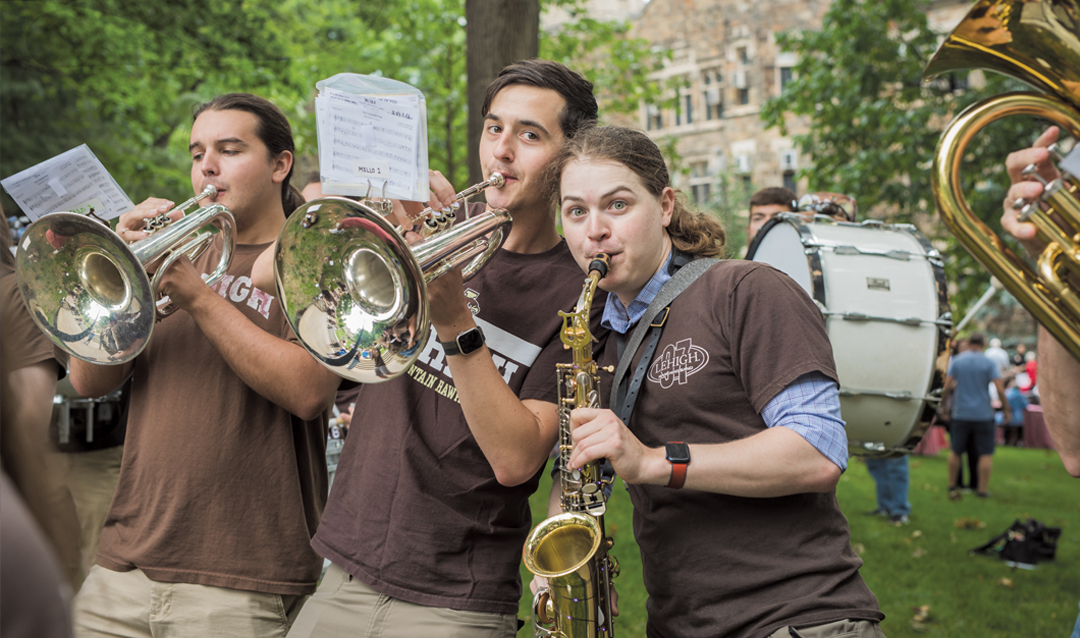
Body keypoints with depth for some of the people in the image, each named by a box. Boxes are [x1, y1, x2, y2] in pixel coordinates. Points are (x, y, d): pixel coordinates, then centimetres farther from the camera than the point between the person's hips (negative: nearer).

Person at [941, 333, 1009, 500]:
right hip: (983, 414, -2)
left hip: (961, 414, 2)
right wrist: (1007, 410, 0)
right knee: (986, 453, 5)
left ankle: (952, 486, 19)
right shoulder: (989, 363, -3)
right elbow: (1000, 390, -10)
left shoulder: (956, 361, 2)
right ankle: (982, 489, 3)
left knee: (955, 451, 14)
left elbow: (947, 387, -3)